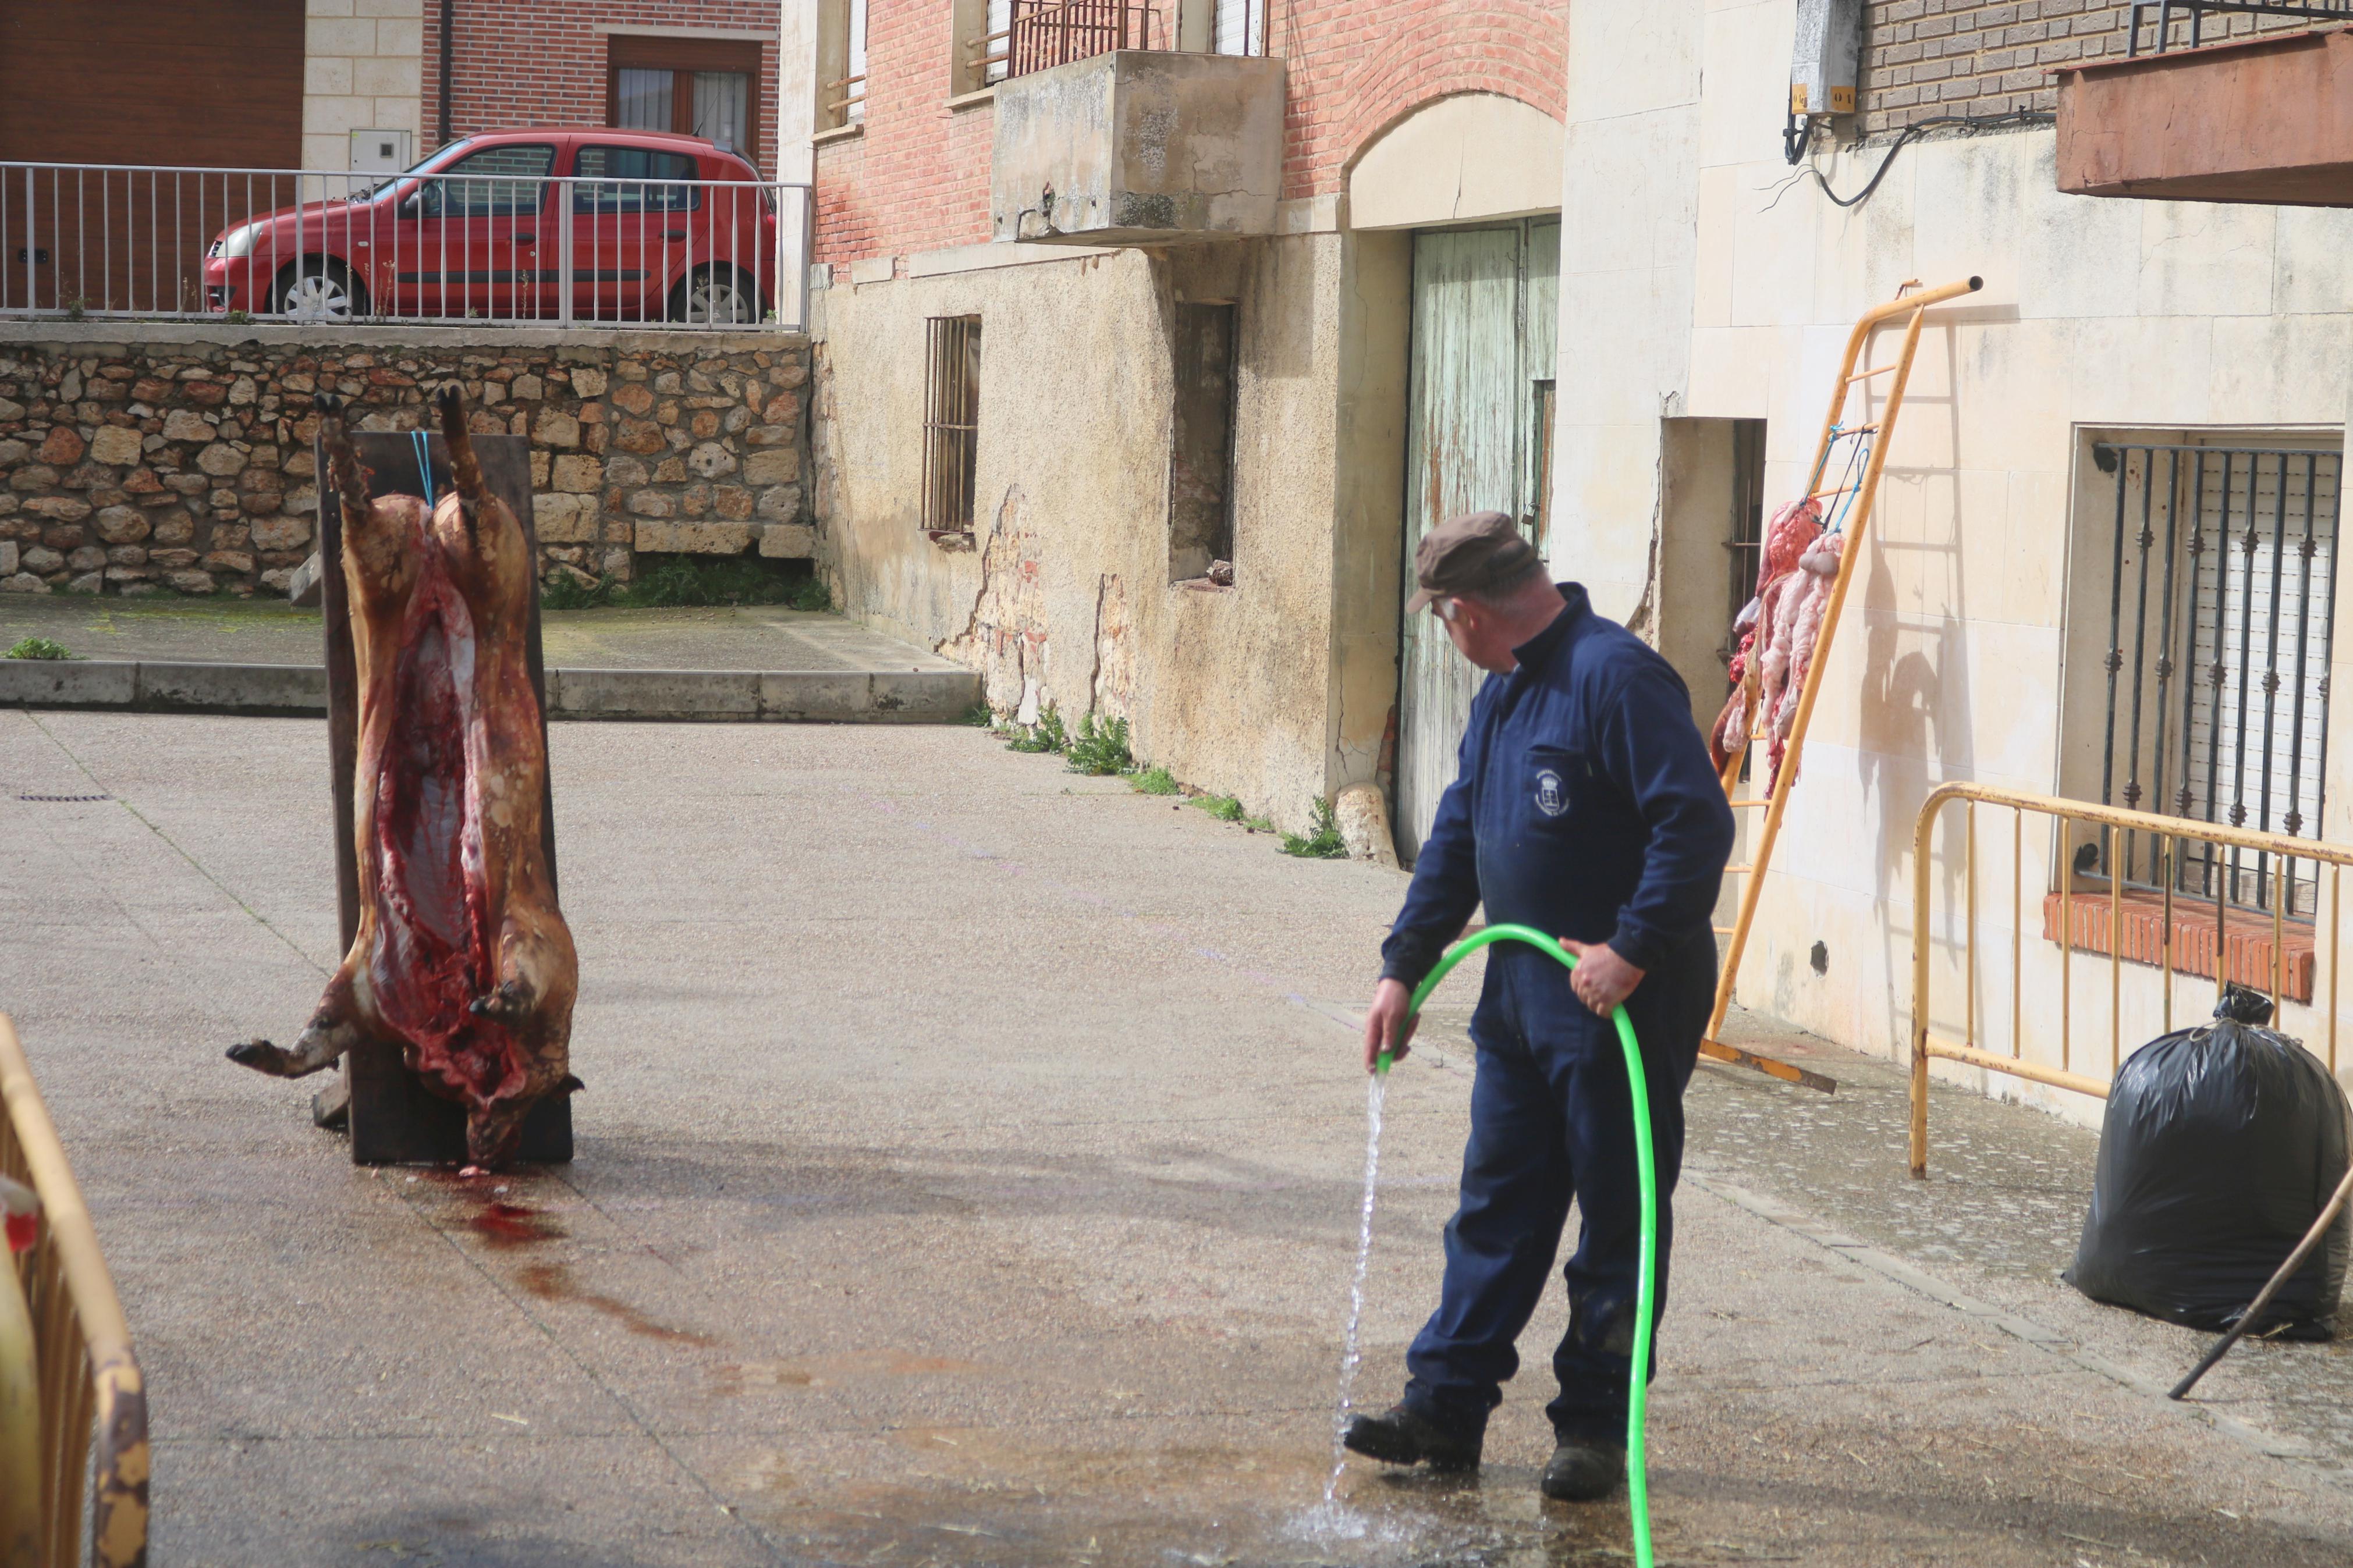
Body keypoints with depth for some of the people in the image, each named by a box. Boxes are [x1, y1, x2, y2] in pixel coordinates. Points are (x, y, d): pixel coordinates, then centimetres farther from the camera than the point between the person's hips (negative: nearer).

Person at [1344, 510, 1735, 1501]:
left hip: (1620, 1009, -9)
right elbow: (1457, 837, 20)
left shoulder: (1616, 675, -18)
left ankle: (1596, 1428, 13)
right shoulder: (1506, 690, 13)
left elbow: (1697, 823, -25)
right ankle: (1446, 1408, 19)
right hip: (1521, 998, 9)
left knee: (1619, 1217, 3)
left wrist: (1633, 951, -26)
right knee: (1496, 1205, 12)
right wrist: (1402, 969, 16)